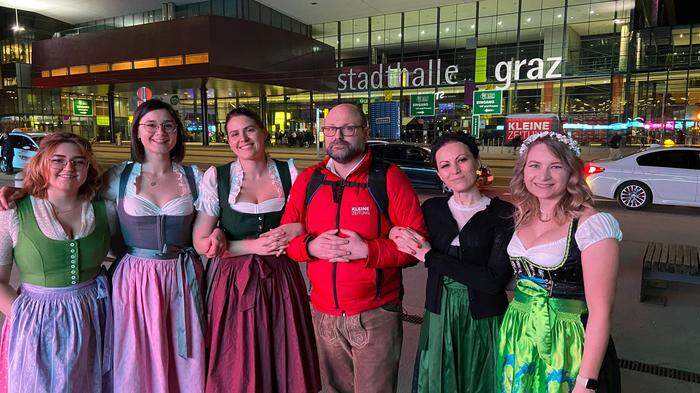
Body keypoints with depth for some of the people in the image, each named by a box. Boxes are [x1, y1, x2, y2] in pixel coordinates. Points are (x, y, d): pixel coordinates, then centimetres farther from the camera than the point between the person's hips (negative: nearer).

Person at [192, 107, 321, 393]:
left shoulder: (289, 172, 2)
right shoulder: (216, 177, -2)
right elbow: (201, 243, -4)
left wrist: (296, 229, -15)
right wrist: (252, 245, -14)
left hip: (281, 281, 1)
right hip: (233, 283, -1)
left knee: (285, 366, 10)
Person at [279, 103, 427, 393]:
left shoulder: (389, 178, -8)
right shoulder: (308, 180, 4)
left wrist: (368, 250, -22)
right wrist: (311, 246, -14)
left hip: (375, 316, -4)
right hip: (323, 315, 4)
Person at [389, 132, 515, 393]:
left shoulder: (503, 214, -10)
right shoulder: (432, 209, 1)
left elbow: (495, 281, -18)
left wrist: (431, 256, -16)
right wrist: (395, 233, -15)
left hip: (483, 322, -3)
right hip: (438, 316, 3)